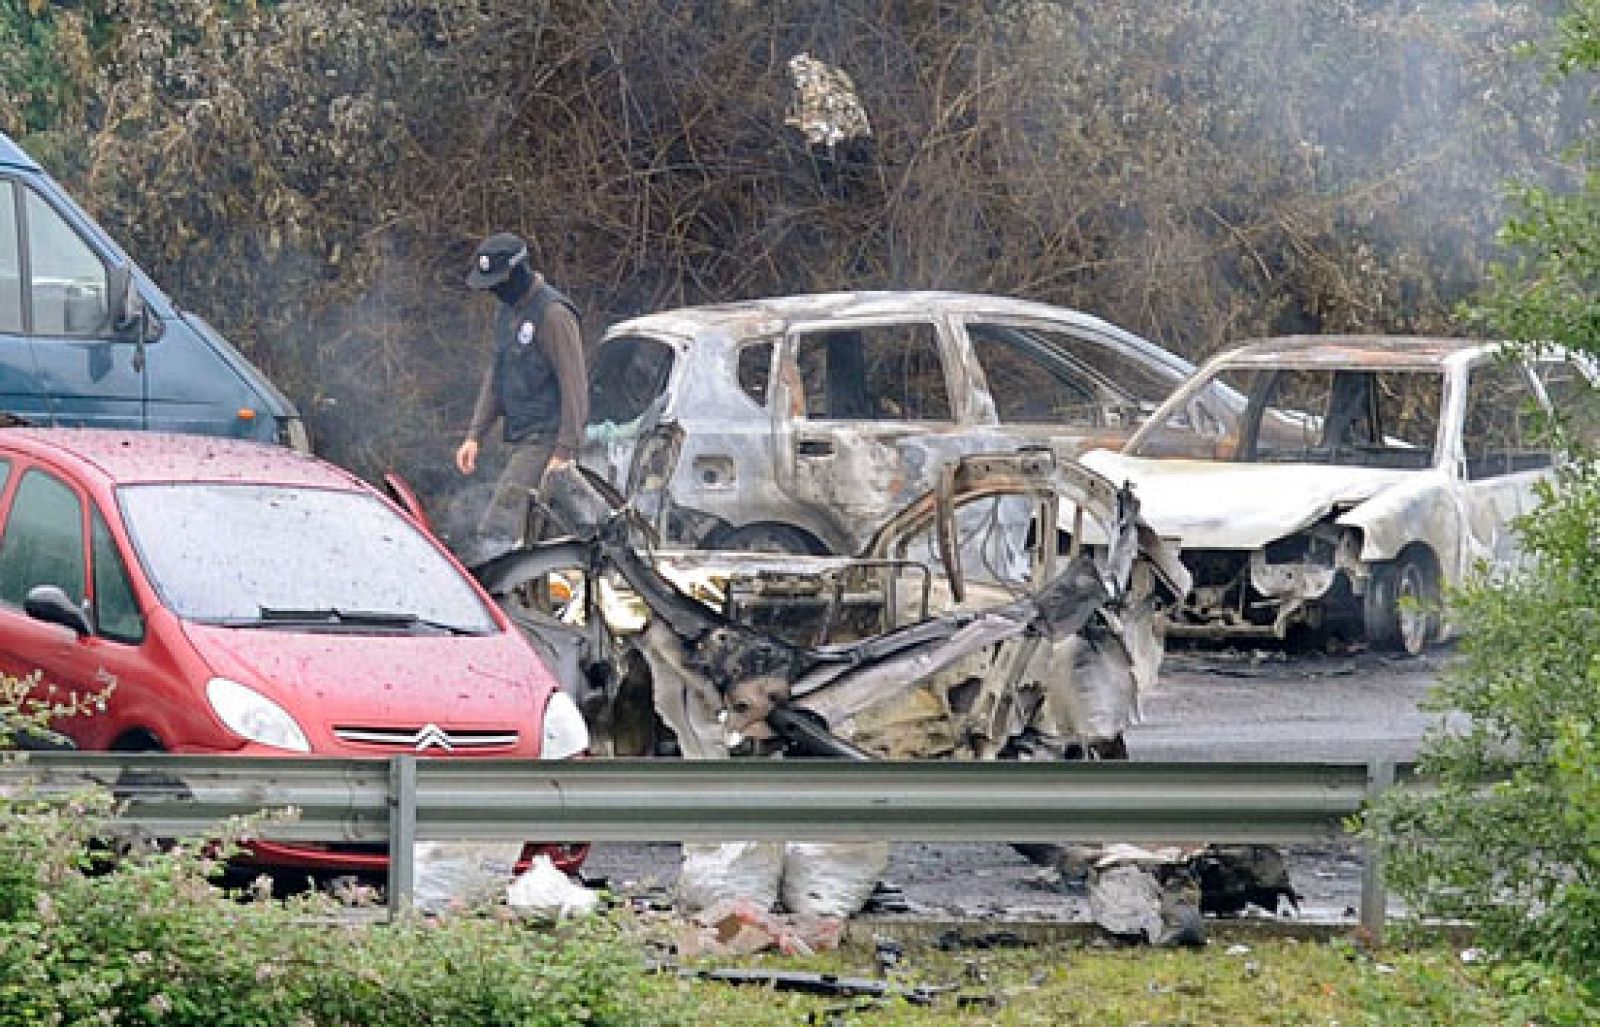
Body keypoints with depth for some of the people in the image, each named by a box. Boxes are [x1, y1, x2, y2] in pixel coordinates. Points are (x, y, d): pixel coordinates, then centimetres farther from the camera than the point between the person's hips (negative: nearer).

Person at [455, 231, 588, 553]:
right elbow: (496, 376, 23)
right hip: (522, 442, 9)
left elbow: (574, 386, -16)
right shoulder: (508, 312, 15)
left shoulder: (553, 314, -13)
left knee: (496, 530, -17)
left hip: (546, 441, -9)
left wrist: (565, 452, -20)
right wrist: (474, 435, 15)